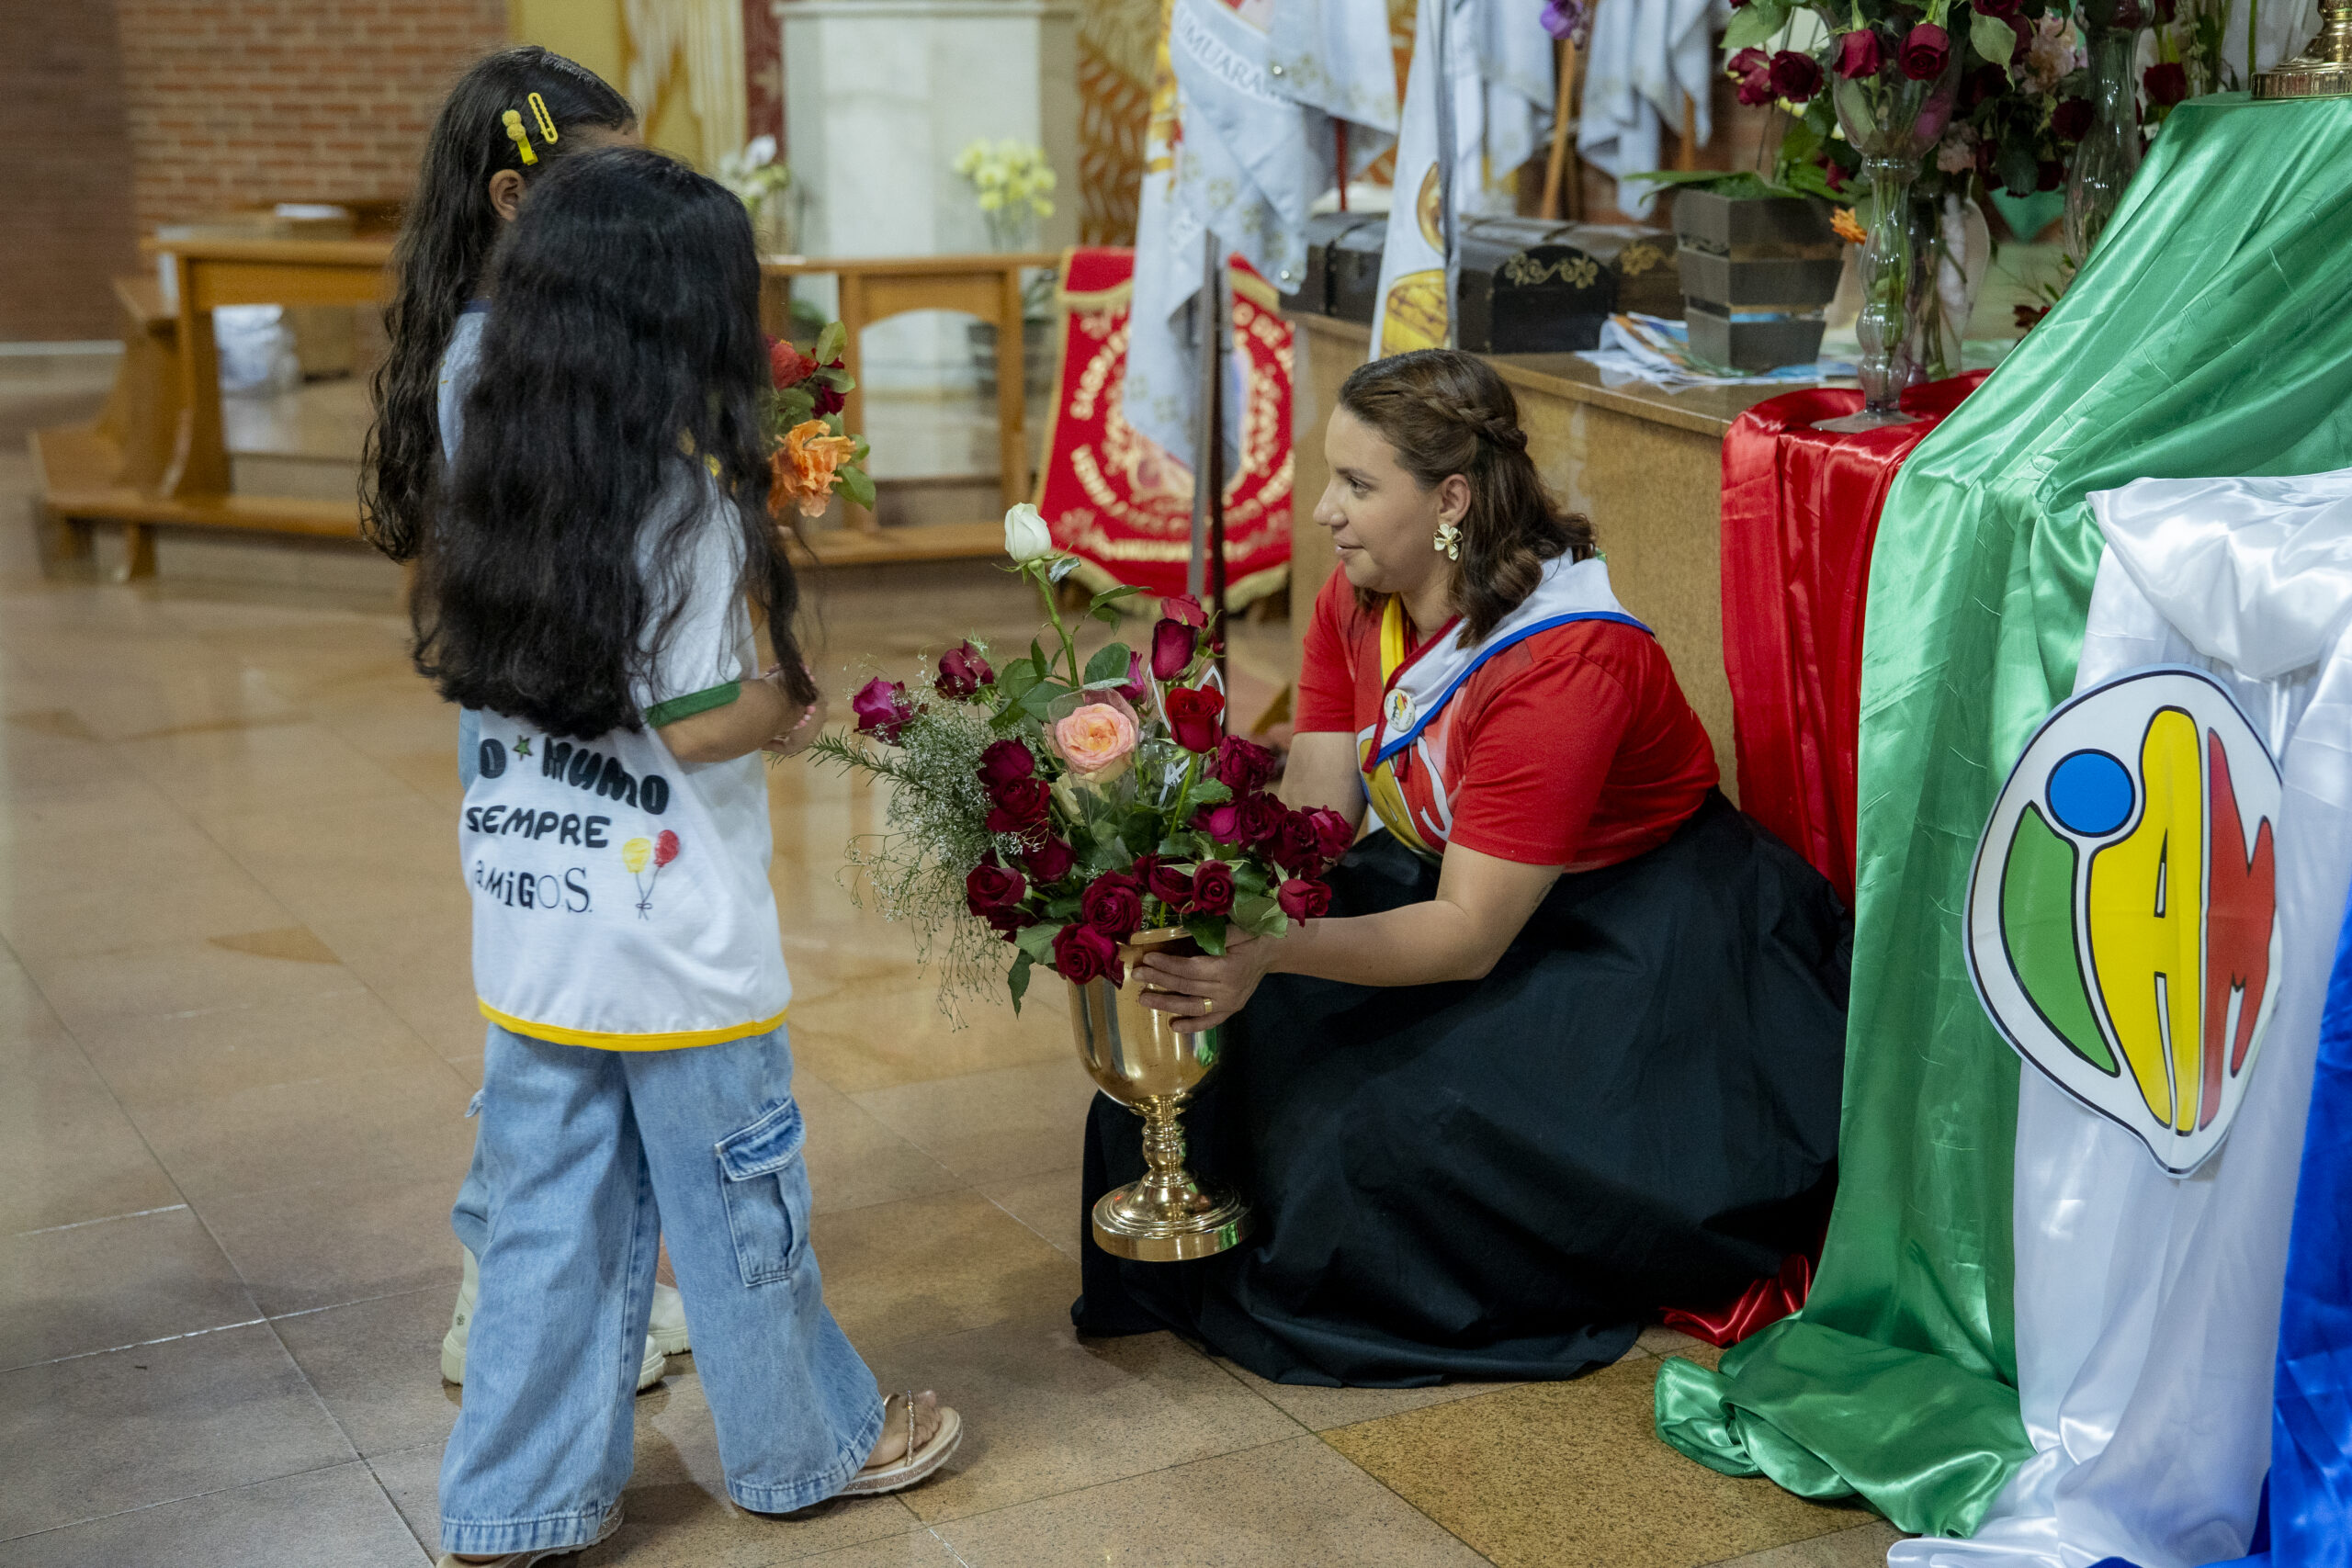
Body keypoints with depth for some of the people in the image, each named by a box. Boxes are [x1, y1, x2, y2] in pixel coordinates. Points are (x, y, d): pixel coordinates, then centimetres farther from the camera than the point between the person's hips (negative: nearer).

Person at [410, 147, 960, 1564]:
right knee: (740, 1207, 12)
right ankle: (810, 1445, 31)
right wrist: (796, 705, -2)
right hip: (676, 947, -6)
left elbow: (456, 658, 11)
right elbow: (701, 723, -22)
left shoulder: (497, 487, 2)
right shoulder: (692, 505, -20)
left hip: (533, 933, 6)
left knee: (551, 1220, 15)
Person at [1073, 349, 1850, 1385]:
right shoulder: (1357, 603, -6)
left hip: (1643, 938, -7)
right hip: (1454, 881, 8)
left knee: (1427, 1124, -26)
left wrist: (1271, 950, -43)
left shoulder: (1563, 664, -31)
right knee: (1263, 1029, -11)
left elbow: (1471, 937, -32)